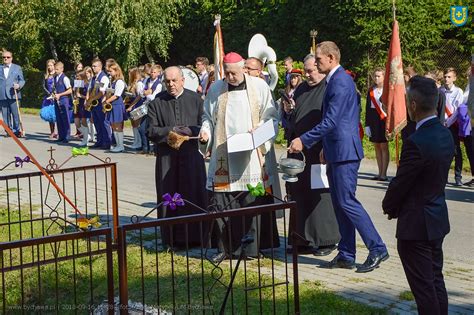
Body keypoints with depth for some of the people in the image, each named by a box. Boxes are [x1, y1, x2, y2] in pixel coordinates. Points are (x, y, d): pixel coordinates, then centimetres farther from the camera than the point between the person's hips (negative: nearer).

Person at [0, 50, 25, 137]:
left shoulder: (17, 68, 10)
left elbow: (22, 80, 8)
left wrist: (19, 85, -13)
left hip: (13, 95, -2)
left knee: (16, 113, -5)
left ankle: (16, 130, 4)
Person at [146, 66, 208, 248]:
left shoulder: (195, 99, 4)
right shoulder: (157, 102, 3)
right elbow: (151, 131, -1)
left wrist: (191, 131, -18)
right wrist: (170, 130, -15)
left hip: (191, 155, 0)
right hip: (167, 156, 0)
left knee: (194, 194, 3)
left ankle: (195, 236, 12)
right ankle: (173, 238, 10)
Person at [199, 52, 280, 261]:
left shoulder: (259, 86, 2)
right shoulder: (216, 89, 8)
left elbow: (272, 116, 6)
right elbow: (208, 116, 17)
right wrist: (206, 131, -3)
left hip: (251, 155, -2)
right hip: (224, 156, 2)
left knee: (253, 201, -2)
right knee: (223, 202, -1)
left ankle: (253, 247, 7)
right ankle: (227, 247, 8)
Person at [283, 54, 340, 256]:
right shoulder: (301, 89, 15)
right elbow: (292, 119, 21)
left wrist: (327, 148, -18)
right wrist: (288, 110, 0)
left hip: (321, 152, -7)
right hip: (299, 151, 7)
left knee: (321, 195, -1)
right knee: (300, 195, 8)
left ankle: (326, 240, 9)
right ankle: (305, 238, 17)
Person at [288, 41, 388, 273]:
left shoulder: (340, 82, -16)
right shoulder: (335, 80, 16)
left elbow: (330, 121, -22)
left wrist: (304, 140, -20)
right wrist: (326, 147, 24)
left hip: (344, 151, -10)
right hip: (337, 152, 10)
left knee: (346, 202, -8)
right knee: (339, 203, 11)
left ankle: (377, 249, -3)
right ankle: (346, 255, 17)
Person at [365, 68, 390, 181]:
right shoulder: (371, 91, 9)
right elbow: (368, 108, 9)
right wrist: (367, 125, 4)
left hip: (384, 120, -4)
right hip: (373, 121, 4)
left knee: (384, 147, -4)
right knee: (377, 147, 8)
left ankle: (384, 174, -2)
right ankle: (380, 173, 13)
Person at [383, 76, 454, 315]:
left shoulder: (416, 143, -25)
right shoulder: (446, 135, 2)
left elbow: (400, 183, -16)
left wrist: (389, 207, 4)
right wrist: (396, 206, 9)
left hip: (416, 225, -9)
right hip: (438, 220, 9)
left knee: (423, 287, 1)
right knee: (436, 281, 19)